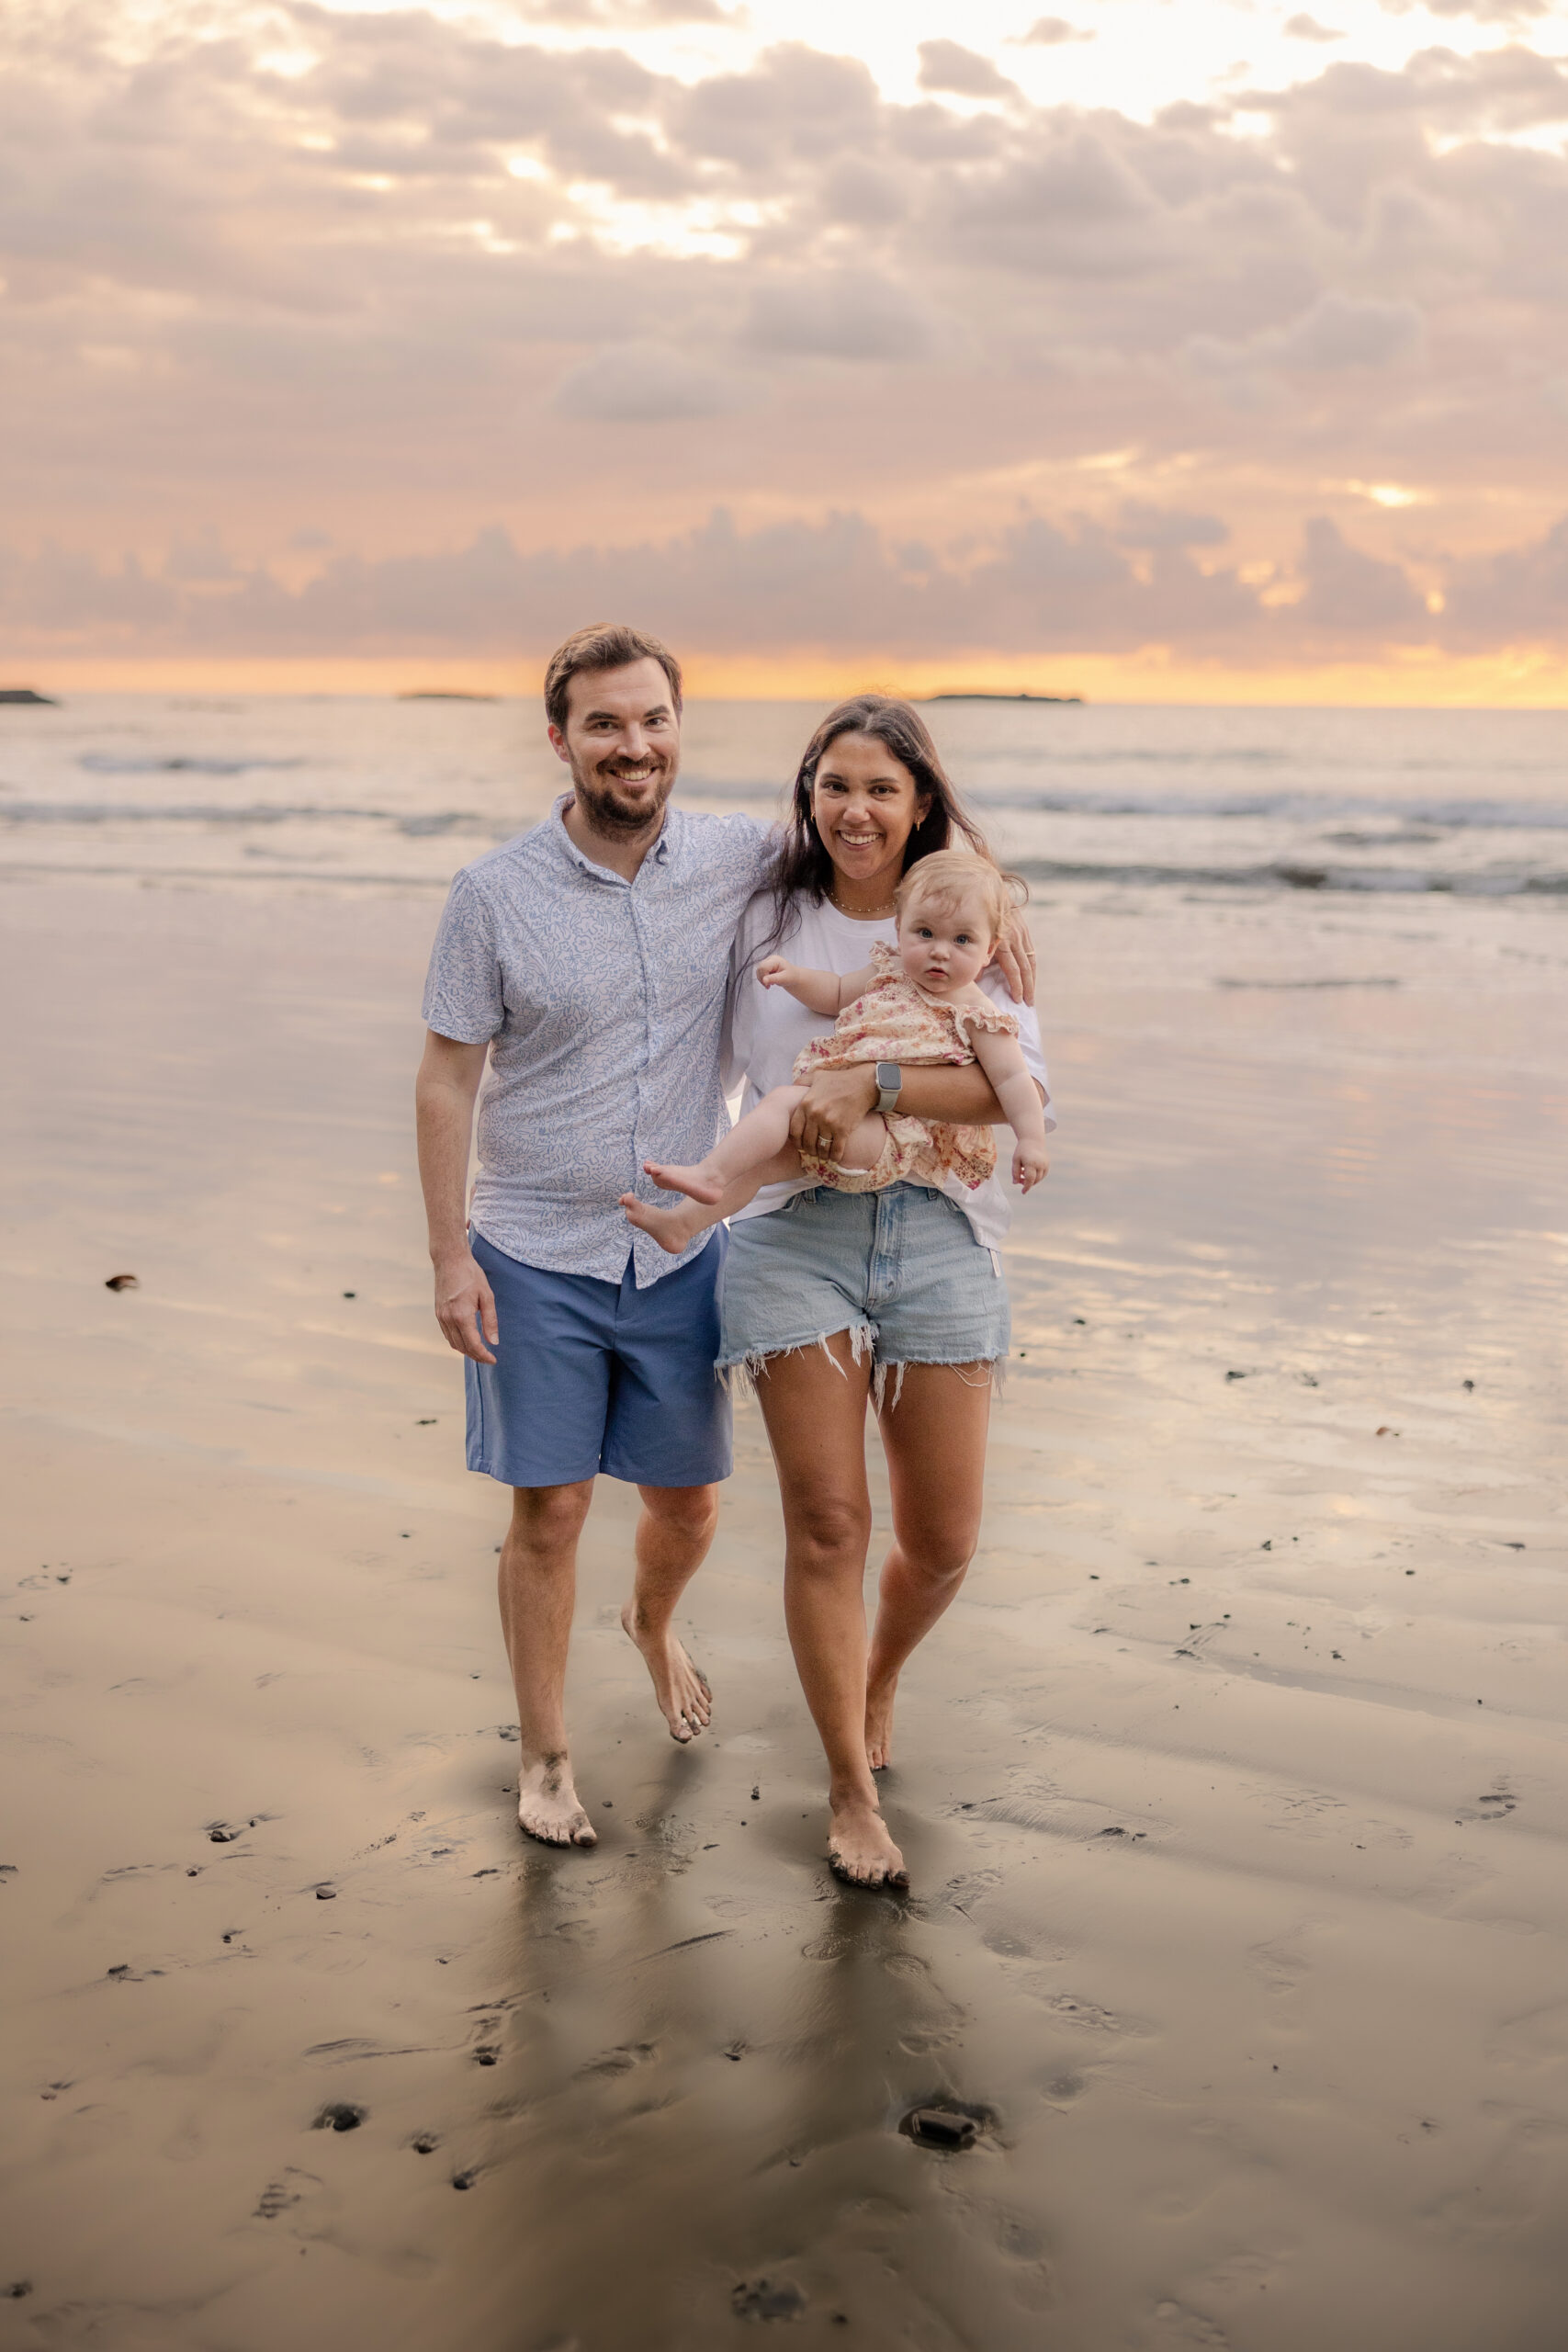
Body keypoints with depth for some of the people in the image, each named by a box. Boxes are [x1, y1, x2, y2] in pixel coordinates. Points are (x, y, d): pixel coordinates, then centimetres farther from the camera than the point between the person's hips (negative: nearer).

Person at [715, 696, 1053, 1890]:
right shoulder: (765, 925, 7)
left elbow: (1024, 1088, -10)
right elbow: (712, 1068, 22)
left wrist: (876, 1082, -20)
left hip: (938, 1237, 1)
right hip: (795, 1233, 0)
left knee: (943, 1541, 6)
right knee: (827, 1525, -3)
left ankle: (879, 1677, 40)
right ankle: (853, 1790, 14)